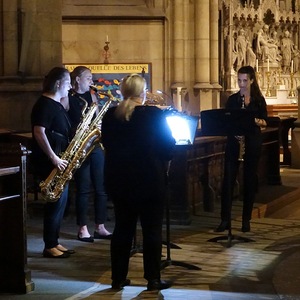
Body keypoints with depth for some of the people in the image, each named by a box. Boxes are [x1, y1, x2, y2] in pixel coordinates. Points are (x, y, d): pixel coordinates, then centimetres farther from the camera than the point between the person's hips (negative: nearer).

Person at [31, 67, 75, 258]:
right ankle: (50, 247, 2)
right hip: (50, 163, -10)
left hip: (60, 162, 10)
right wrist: (54, 158, -26)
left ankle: (54, 243, 20)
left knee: (60, 202, 12)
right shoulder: (45, 104, -14)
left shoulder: (57, 105, 17)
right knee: (56, 202, -6)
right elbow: (39, 132, -23)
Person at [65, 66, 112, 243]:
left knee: (101, 188, 6)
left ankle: (100, 227, 13)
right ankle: (83, 229, 5)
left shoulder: (91, 96, 14)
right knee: (84, 188, -3)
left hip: (96, 145, 6)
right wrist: (75, 129, -20)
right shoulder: (68, 99, -4)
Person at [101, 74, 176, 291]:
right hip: (150, 180, -4)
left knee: (123, 228, 13)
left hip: (118, 179, 5)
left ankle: (119, 278, 15)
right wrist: (163, 163, 12)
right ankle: (153, 279, 6)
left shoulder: (110, 116, 0)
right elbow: (168, 145, -7)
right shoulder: (154, 115, -13)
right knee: (152, 230, 4)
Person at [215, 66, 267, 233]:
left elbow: (265, 122, 4)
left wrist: (255, 120, -16)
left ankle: (246, 220, 11)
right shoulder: (232, 99, 8)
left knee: (250, 180, 3)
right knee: (228, 179, -7)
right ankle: (225, 220, -5)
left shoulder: (259, 100, 5)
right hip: (234, 142, 1)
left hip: (253, 143, -1)